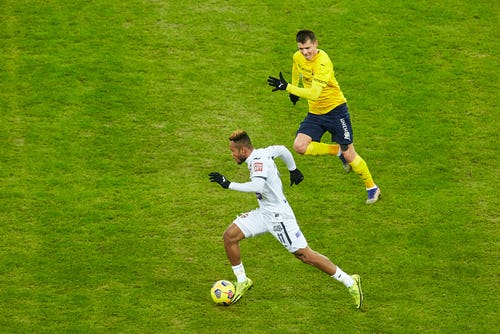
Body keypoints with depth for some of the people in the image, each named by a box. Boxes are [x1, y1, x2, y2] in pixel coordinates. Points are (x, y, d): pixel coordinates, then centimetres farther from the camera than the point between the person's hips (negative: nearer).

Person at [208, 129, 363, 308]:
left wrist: (228, 184, -35)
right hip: (263, 213, 9)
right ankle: (242, 282, 13)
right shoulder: (262, 153, 4)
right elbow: (282, 150, 22)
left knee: (304, 255, -5)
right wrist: (293, 169, 36)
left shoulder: (259, 161, -23)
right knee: (229, 236, 0)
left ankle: (349, 282, 4)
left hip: (279, 216, -9)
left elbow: (257, 186, -40)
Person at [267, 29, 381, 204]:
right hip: (315, 113, 7)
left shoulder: (323, 62, -27)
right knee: (299, 146, -16)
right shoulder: (298, 57, -4)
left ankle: (372, 188, 18)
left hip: (335, 109, -7)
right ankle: (337, 151, 6)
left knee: (349, 154, -4)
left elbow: (314, 94, -37)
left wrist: (287, 87, -40)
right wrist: (293, 90, 28)